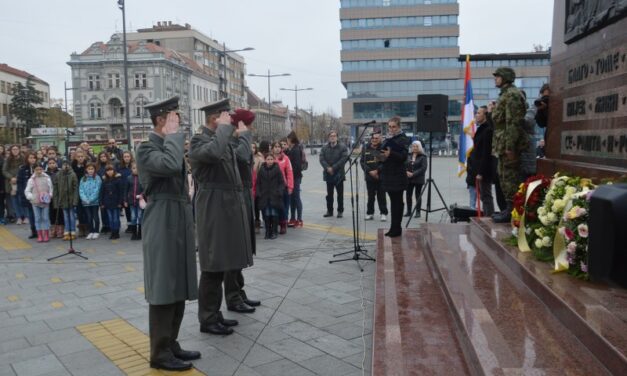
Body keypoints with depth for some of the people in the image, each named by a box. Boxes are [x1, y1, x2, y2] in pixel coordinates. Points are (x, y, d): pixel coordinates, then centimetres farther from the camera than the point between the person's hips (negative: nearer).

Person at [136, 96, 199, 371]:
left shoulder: (172, 145, 17)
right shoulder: (146, 148, -11)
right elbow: (170, 165, -32)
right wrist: (173, 135, -17)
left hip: (179, 224, 9)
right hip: (162, 226, -9)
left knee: (178, 289, 13)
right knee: (163, 291, -2)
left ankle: (171, 345, 25)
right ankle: (160, 354, 10)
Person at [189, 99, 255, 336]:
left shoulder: (223, 139, 14)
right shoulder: (199, 141, -13)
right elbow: (213, 152, -34)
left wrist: (241, 133, 24)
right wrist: (224, 128, -21)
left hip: (230, 207, 9)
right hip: (214, 210, -9)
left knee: (231, 260, 17)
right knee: (214, 266, -3)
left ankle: (234, 299, 30)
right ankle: (208, 319, 6)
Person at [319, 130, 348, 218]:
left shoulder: (342, 147, -4)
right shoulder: (324, 148, 6)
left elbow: (344, 158, -13)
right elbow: (321, 159, -1)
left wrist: (333, 168, -17)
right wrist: (327, 168, -17)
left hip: (339, 174, -3)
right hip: (328, 174, 3)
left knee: (340, 194, 4)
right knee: (329, 194, 11)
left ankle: (340, 211, 13)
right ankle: (329, 211, 21)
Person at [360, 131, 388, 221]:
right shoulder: (366, 148, 6)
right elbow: (362, 161, 3)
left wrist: (377, 170, -17)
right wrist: (369, 171, -9)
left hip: (381, 176, -3)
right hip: (369, 177, 3)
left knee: (381, 196, 3)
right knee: (370, 196, 10)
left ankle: (383, 213, 11)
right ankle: (370, 213, 18)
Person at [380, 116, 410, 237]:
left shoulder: (403, 139, -7)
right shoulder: (389, 139, 16)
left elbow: (403, 157, -18)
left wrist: (390, 154, -31)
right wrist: (382, 156, 5)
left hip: (398, 176, -8)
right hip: (388, 174, 8)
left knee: (397, 202, -2)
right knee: (394, 201, 13)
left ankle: (396, 229, 3)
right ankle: (394, 228, 20)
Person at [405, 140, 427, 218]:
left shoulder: (423, 157, -3)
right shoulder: (408, 156, 10)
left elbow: (423, 168, -11)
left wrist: (413, 174, -17)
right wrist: (406, 172, -13)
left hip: (418, 179, -4)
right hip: (408, 179, 4)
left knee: (418, 195, 1)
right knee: (408, 195, 5)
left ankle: (418, 212, 8)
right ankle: (409, 211, 15)